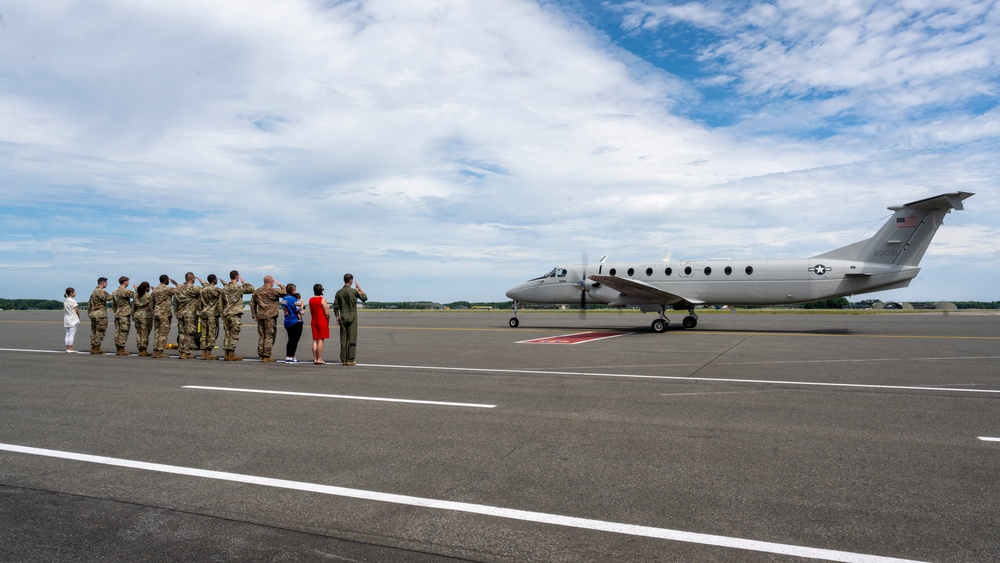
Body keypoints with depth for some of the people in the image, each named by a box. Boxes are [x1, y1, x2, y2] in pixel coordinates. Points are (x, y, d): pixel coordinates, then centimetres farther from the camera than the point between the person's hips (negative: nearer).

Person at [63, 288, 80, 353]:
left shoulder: (65, 301, 11)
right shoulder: (73, 301, -13)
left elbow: (64, 311, 13)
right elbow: (77, 311, -12)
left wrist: (63, 320, 16)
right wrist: (78, 317, 5)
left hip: (66, 319, 8)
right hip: (73, 319, -8)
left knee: (68, 334, 10)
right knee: (72, 334, -6)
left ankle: (67, 348, 12)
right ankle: (70, 349, -6)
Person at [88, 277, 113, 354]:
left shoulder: (93, 291, 18)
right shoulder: (100, 291, -11)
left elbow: (89, 303, 21)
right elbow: (109, 298, -25)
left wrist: (89, 313, 23)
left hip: (92, 314, 10)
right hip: (100, 314, -10)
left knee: (94, 331, 12)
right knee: (100, 332, -5)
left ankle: (92, 348, 14)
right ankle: (97, 348, -4)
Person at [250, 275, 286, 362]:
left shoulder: (257, 291, 14)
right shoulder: (273, 291, -9)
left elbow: (252, 303, 18)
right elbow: (284, 292, -11)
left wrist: (254, 315, 20)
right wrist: (280, 285, 6)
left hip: (260, 316, 7)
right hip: (270, 316, -7)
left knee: (261, 336, 12)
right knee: (269, 336, -2)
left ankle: (261, 355, 15)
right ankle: (266, 356, -3)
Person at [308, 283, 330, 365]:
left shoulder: (310, 299, 8)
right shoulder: (322, 299, -12)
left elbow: (311, 312, 13)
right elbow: (327, 313, -14)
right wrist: (328, 321, 0)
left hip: (314, 322, 6)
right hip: (322, 322, -6)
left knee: (315, 340, 9)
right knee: (320, 340, -5)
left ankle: (315, 359, 9)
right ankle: (319, 359, -5)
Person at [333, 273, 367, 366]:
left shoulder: (339, 292, 4)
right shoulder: (354, 291, -8)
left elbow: (335, 307, 6)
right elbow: (365, 298, 3)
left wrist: (337, 318, 13)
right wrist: (359, 288, 9)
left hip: (343, 318, 4)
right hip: (352, 317, -4)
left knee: (343, 339, 6)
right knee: (352, 339, -2)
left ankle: (343, 360, 8)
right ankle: (350, 360, -4)